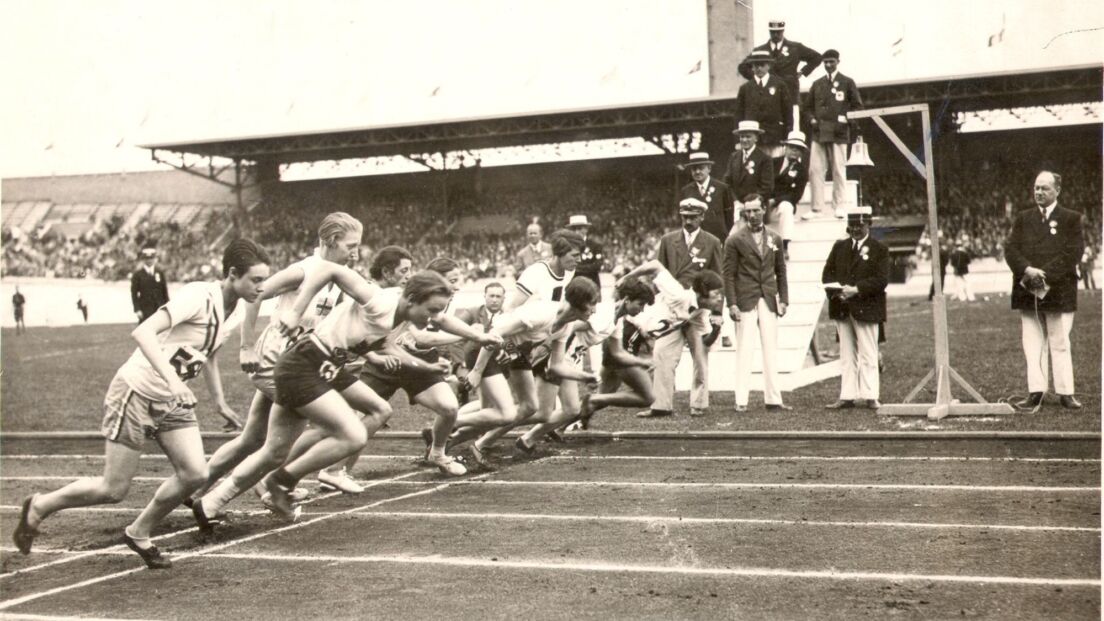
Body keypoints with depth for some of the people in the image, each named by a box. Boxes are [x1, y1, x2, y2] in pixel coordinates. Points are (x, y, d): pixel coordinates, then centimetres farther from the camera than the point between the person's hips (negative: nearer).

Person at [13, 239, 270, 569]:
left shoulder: (235, 312, 2)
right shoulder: (198, 296, -24)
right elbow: (143, 332, -34)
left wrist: (220, 401, 21)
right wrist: (170, 377, -43)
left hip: (173, 399, 8)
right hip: (136, 392, -8)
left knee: (195, 473, -7)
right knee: (114, 490, -2)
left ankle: (139, 534, 16)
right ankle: (39, 507, 23)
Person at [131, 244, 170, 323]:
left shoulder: (160, 273, 8)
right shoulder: (137, 274, 1)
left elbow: (165, 291, 9)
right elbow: (134, 293, -1)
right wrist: (137, 310, -10)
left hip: (159, 308, 3)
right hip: (145, 310, -3)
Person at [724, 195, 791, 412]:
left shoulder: (775, 239, 12)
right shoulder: (735, 240, 0)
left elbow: (781, 272, 15)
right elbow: (729, 274, -2)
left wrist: (783, 299, 7)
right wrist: (732, 304, -10)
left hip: (769, 301, 4)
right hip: (745, 301, -4)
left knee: (771, 350, 4)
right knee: (744, 350, -3)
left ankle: (773, 398, 7)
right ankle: (741, 401, -1)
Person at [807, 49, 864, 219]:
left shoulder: (847, 83, 6)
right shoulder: (817, 84, 17)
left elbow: (857, 106, 5)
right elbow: (809, 106, 23)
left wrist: (845, 120, -7)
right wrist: (812, 119, 5)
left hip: (838, 133, -3)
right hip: (819, 133, 3)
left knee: (838, 170, -2)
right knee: (815, 170, -3)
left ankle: (840, 206, 3)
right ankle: (817, 207, 1)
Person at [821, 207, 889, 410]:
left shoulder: (879, 249, 0)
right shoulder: (839, 247, 13)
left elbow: (881, 280, -10)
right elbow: (827, 274, 10)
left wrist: (857, 289, -19)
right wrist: (837, 291, -9)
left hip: (867, 309, -4)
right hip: (842, 309, 4)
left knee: (868, 355, 0)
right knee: (847, 355, 7)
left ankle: (870, 396, 3)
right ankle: (847, 396, 9)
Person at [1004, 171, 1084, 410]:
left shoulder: (1071, 219, 3)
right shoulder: (1022, 218, 13)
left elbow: (1073, 252, -7)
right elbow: (1010, 248, 3)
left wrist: (1045, 274, -16)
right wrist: (1027, 269, -15)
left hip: (1058, 290, -3)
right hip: (1028, 291, 3)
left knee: (1060, 344, 0)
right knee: (1032, 344, 2)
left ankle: (1065, 392, 5)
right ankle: (1035, 392, 4)